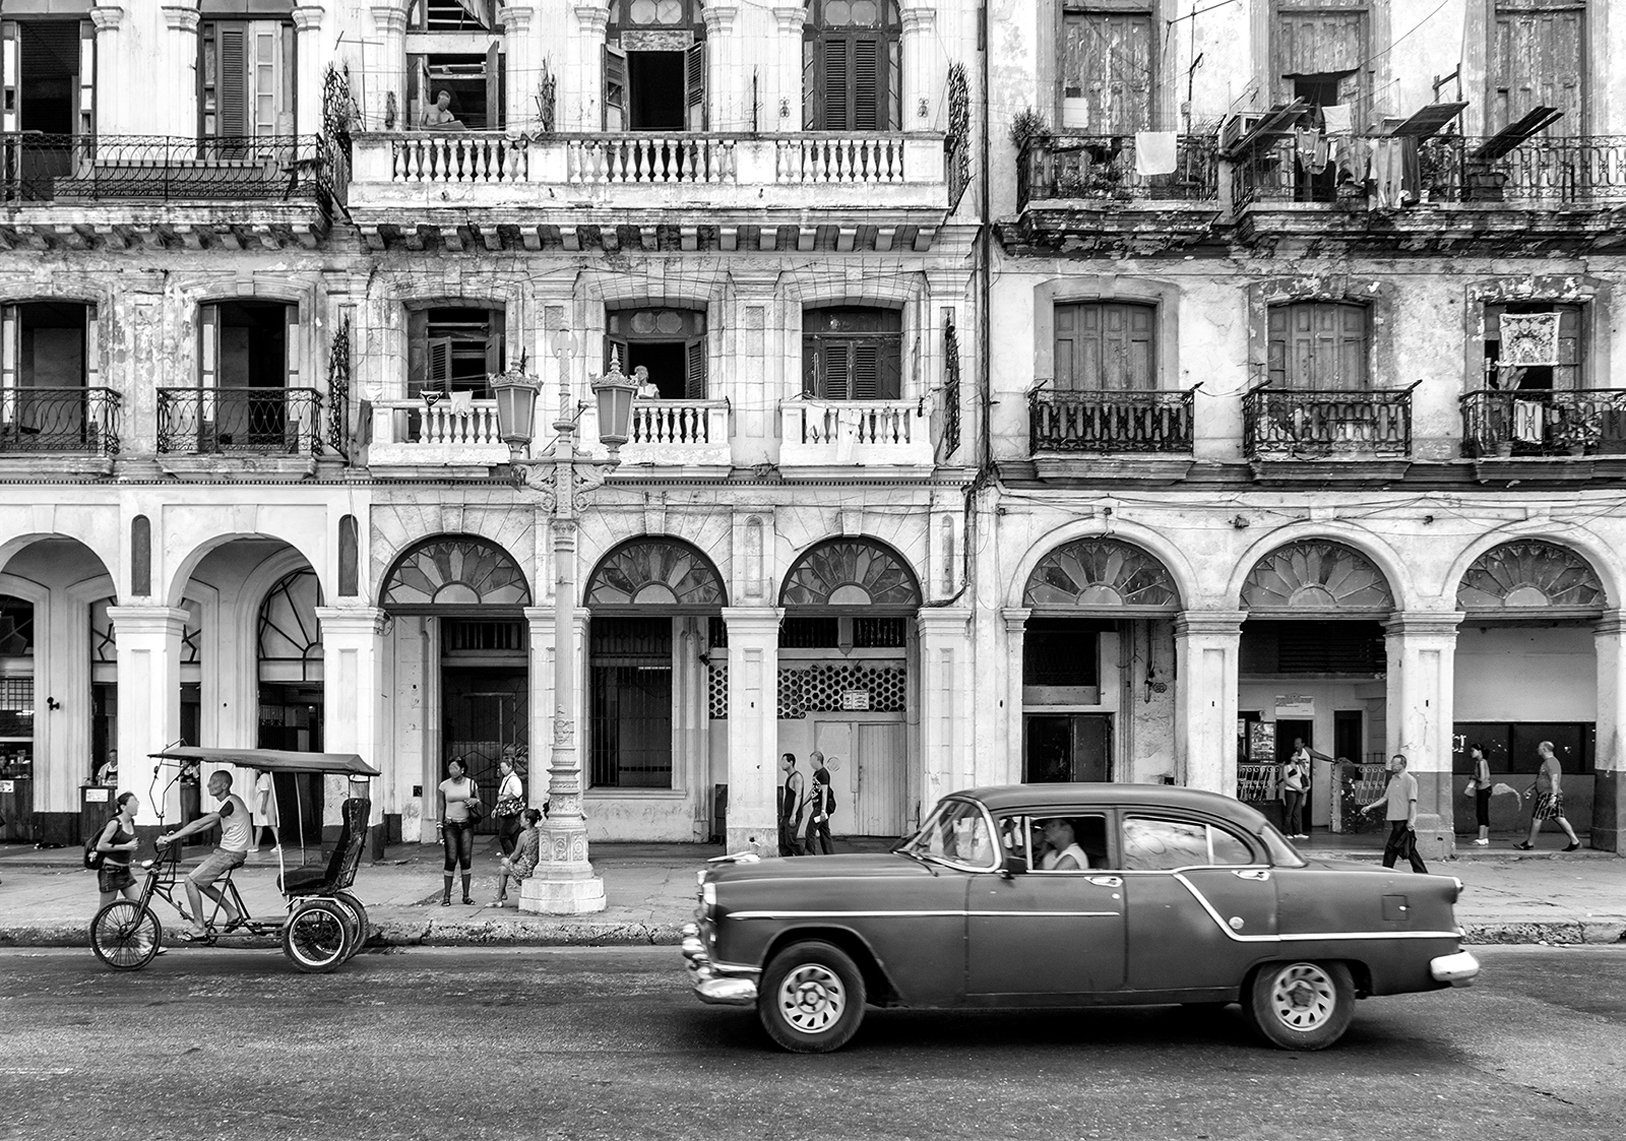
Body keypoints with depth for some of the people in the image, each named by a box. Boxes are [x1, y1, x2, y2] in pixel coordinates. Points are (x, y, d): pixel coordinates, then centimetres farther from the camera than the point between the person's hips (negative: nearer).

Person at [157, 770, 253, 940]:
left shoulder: (229, 804, -20)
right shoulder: (231, 800, 12)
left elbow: (199, 823, -24)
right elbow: (211, 824, 16)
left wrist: (171, 838, -24)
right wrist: (181, 833, 8)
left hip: (230, 853, -10)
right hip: (226, 849, 10)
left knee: (191, 881, -7)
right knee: (199, 881, 15)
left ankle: (198, 929, 0)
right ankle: (232, 913, 17)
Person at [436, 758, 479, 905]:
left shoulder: (471, 783, 4)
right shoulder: (444, 786, 2)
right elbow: (441, 808, 6)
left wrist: (474, 802, -9)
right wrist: (439, 828, 1)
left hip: (466, 825, 1)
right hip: (450, 825, -1)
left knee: (466, 859, -1)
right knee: (451, 860, -8)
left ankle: (466, 895, 8)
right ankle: (446, 896, -1)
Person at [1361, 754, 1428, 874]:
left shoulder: (1410, 780, -9)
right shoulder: (1393, 779, 16)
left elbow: (1412, 802, -15)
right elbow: (1385, 798, 21)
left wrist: (1411, 821, -22)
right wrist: (1370, 806, 13)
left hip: (1404, 821, -8)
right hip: (1395, 819, 8)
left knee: (1391, 847, -6)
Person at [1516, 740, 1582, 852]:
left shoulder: (1551, 762, -14)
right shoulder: (1547, 762, 19)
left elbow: (1554, 780, -23)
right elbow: (1540, 780, 28)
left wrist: (1553, 796, -30)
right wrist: (1529, 789, 28)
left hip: (1548, 794, -10)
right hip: (1545, 794, 10)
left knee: (1536, 818, -4)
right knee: (1559, 818, 8)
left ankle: (1530, 843, 3)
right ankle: (1574, 841, 6)